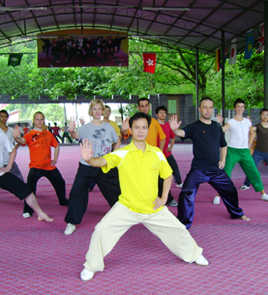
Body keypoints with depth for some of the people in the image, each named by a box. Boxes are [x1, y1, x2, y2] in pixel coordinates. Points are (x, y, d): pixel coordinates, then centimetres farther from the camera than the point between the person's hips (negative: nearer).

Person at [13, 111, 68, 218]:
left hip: (49, 166, 5)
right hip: (35, 166, -5)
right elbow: (22, 141, -30)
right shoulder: (30, 134, -7)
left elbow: (56, 146, 20)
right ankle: (27, 210, -10)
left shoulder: (48, 134, 7)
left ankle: (63, 201, 43)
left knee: (60, 183, 17)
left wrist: (55, 159, 10)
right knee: (30, 186, -22)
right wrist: (16, 137, -52)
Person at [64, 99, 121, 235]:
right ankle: (71, 223, 4)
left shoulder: (108, 126, 6)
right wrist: (71, 131, -50)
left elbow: (117, 142, 19)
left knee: (115, 191, 12)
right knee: (77, 192, -10)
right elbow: (77, 135, -27)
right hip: (87, 166, -2)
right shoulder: (86, 127, -5)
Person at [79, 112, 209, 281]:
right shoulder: (122, 153, -12)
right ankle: (91, 266, 7)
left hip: (154, 209, 3)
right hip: (127, 207, -3)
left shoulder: (157, 153, -2)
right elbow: (103, 161, -30)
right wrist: (89, 159, -52)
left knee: (178, 230, 11)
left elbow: (168, 175, 11)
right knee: (102, 229, -17)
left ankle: (194, 254, 43)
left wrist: (164, 197, 1)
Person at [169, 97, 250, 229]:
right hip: (198, 169, -5)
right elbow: (182, 133, -28)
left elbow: (223, 145, 21)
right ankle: (183, 223, -3)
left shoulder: (217, 126, 9)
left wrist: (223, 159, 7)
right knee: (187, 193, -19)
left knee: (230, 190, 17)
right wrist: (175, 129, -50)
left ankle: (237, 213, 45)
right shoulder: (194, 127, -7)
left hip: (216, 169, 5)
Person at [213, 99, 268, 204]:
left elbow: (252, 133, 24)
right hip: (232, 151, -4)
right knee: (226, 174, -7)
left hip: (245, 152, 4)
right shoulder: (231, 122, -5)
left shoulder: (247, 121, 8)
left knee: (254, 173, 8)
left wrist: (249, 145, 14)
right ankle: (218, 196, 2)